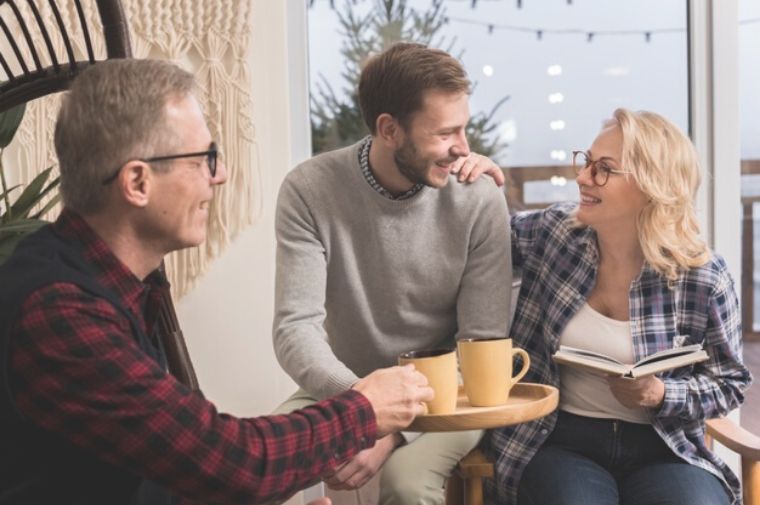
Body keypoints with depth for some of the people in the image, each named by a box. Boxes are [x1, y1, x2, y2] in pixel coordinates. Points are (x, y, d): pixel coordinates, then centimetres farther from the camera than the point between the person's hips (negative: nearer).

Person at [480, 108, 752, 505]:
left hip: (662, 451, 0)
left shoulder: (703, 279, -7)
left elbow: (730, 383, 4)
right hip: (561, 442, 0)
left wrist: (661, 395, -15)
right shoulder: (551, 232, -1)